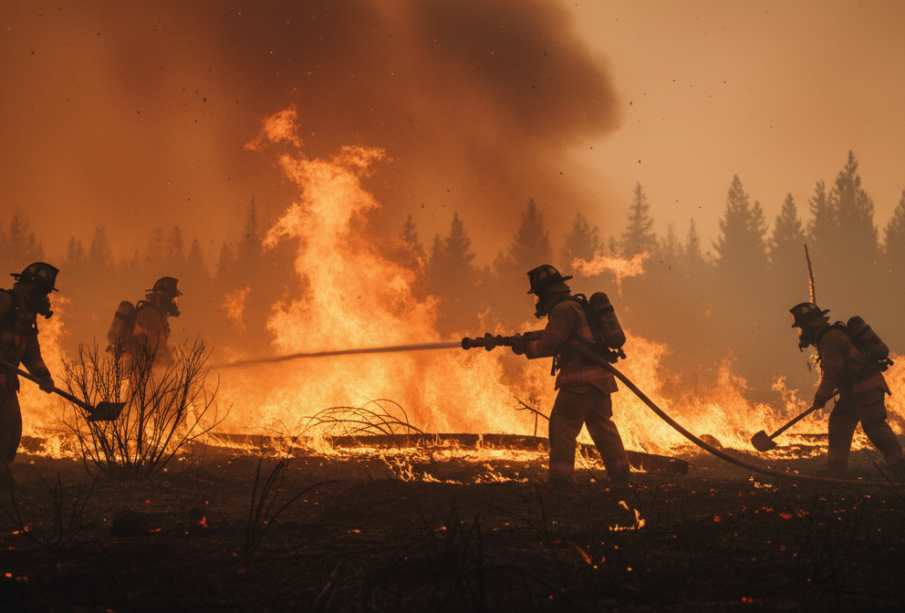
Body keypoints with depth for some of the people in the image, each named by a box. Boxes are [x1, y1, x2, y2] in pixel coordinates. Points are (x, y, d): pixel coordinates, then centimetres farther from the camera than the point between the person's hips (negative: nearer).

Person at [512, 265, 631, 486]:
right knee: (602, 425, 14)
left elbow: (548, 346, -15)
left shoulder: (563, 310, -12)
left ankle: (560, 478, -7)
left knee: (562, 426, -5)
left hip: (580, 380, -9)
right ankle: (621, 474, 14)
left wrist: (524, 348, 1)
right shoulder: (577, 306, 20)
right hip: (599, 377, 9)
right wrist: (526, 341, 19)